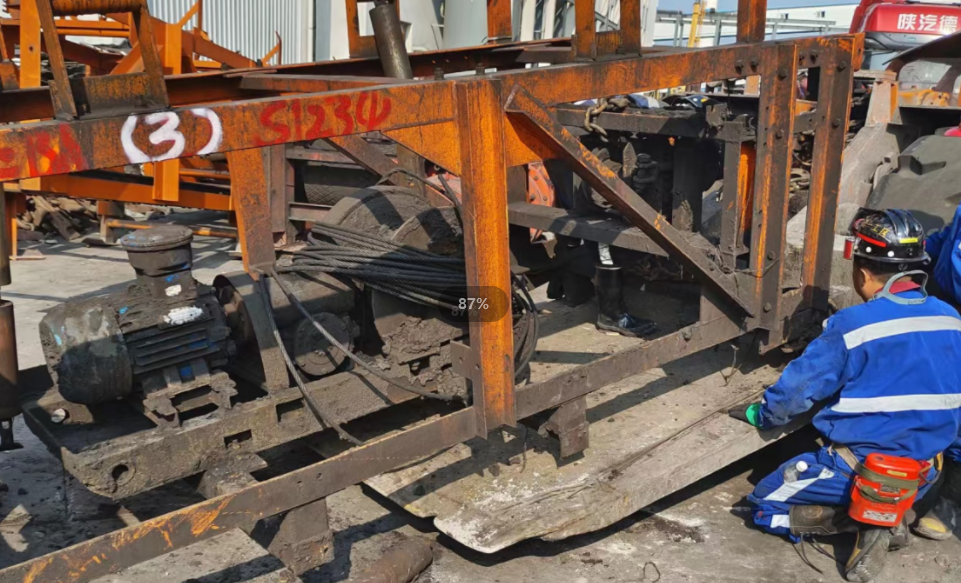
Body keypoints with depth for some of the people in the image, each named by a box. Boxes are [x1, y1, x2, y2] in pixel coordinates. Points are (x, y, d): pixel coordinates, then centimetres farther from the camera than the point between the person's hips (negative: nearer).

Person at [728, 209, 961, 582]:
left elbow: (801, 386, -11)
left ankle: (865, 522, -6)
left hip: (862, 469, -7)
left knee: (766, 503, 10)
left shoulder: (854, 326, -20)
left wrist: (759, 414, 7)